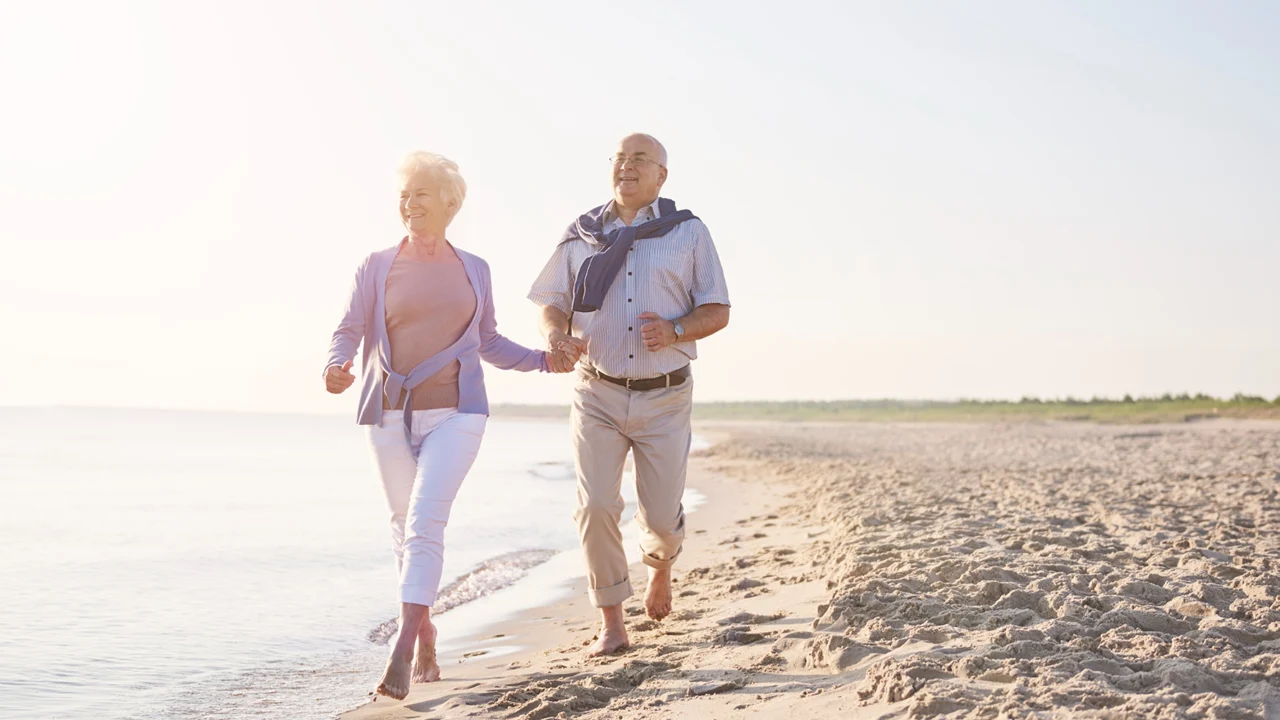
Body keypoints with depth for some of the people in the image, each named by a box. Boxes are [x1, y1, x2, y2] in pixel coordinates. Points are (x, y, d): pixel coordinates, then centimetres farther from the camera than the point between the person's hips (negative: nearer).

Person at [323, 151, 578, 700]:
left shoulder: (474, 270, 9)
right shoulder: (377, 267, 4)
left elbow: (488, 343, 18)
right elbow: (349, 331, 0)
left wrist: (543, 360, 8)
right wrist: (336, 367, -20)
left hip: (454, 415, -1)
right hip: (391, 415, 1)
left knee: (425, 523, -17)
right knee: (404, 528, 11)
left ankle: (401, 650, -23)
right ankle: (425, 635, 31)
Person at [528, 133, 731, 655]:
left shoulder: (689, 233, 5)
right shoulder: (581, 235, 10)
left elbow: (717, 312, 3)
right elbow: (552, 303, 11)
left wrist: (674, 330, -17)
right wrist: (555, 334, -13)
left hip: (665, 396, -1)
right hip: (598, 393, 1)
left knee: (662, 517, 1)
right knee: (595, 505, -12)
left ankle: (660, 563, 39)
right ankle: (611, 622, 1)